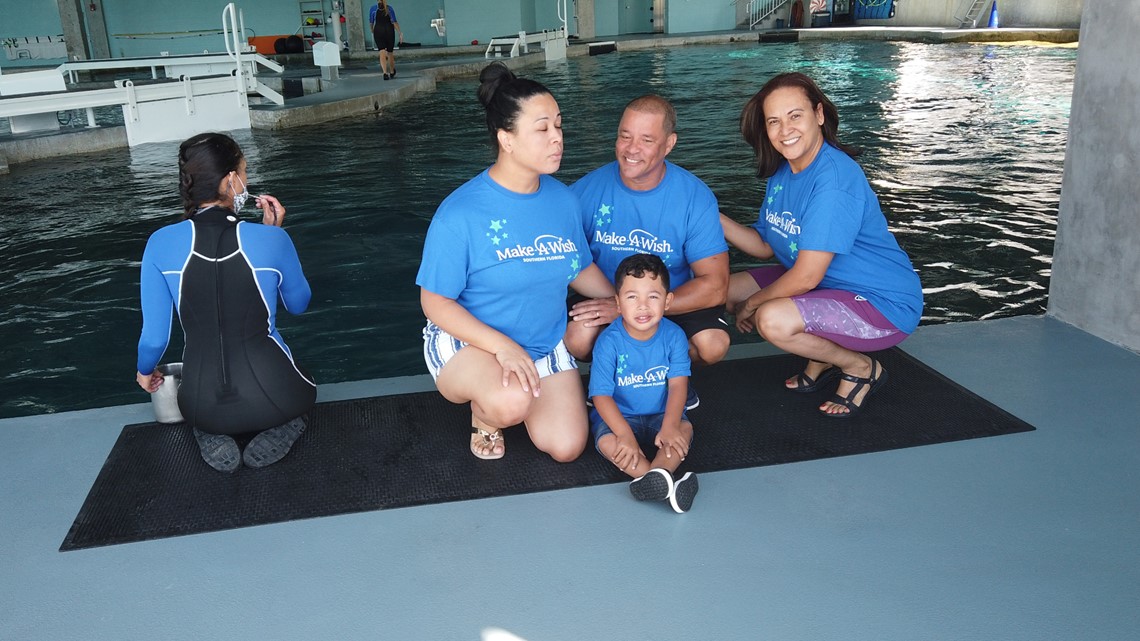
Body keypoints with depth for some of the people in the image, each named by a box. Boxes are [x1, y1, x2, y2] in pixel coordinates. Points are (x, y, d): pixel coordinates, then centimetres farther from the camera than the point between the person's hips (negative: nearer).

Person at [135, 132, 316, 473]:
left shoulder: (161, 244, -7)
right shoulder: (271, 239, -12)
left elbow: (154, 336, -2)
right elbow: (298, 304, 8)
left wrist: (144, 372, 21)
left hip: (203, 405, 2)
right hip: (271, 399, -2)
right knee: (301, 388, 37)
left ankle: (213, 437, 8)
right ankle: (279, 429, 4)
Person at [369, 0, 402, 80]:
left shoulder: (373, 8, 1)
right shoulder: (389, 8, 0)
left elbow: (370, 23, 7)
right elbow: (394, 22, -6)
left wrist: (372, 31, 26)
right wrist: (400, 33, -4)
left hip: (378, 31, -1)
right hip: (389, 31, 1)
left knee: (382, 52, -6)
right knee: (389, 52, 15)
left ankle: (385, 72, -24)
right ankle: (392, 72, 30)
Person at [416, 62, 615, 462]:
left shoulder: (562, 199, -3)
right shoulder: (460, 213, -19)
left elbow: (581, 269, 12)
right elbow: (435, 302, -16)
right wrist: (503, 347, -28)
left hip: (545, 343, 5)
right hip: (466, 341, -5)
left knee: (566, 448, -9)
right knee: (511, 402, -37)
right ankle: (483, 411, 2)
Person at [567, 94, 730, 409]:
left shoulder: (695, 196, -16)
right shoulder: (590, 188, -13)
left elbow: (715, 286, -21)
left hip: (676, 299, 0)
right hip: (604, 296, 1)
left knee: (713, 345, -28)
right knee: (576, 340, -30)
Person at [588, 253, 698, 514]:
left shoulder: (674, 335, -10)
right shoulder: (609, 341, -17)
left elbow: (678, 385, -16)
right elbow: (601, 395, -19)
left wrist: (669, 426, -32)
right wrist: (625, 434, -31)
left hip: (661, 415, 2)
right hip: (618, 416, -2)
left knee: (684, 429, -27)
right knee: (607, 442, -31)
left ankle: (657, 474, -46)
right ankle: (666, 484, -41)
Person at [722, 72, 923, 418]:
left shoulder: (834, 179, -27)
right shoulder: (782, 173, 2)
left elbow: (806, 277, -27)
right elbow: (765, 245, 5)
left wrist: (750, 304, -13)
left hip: (884, 305, -9)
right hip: (825, 284, 9)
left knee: (772, 319, -32)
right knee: (727, 289, 7)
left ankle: (861, 367, -3)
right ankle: (823, 356, 17)